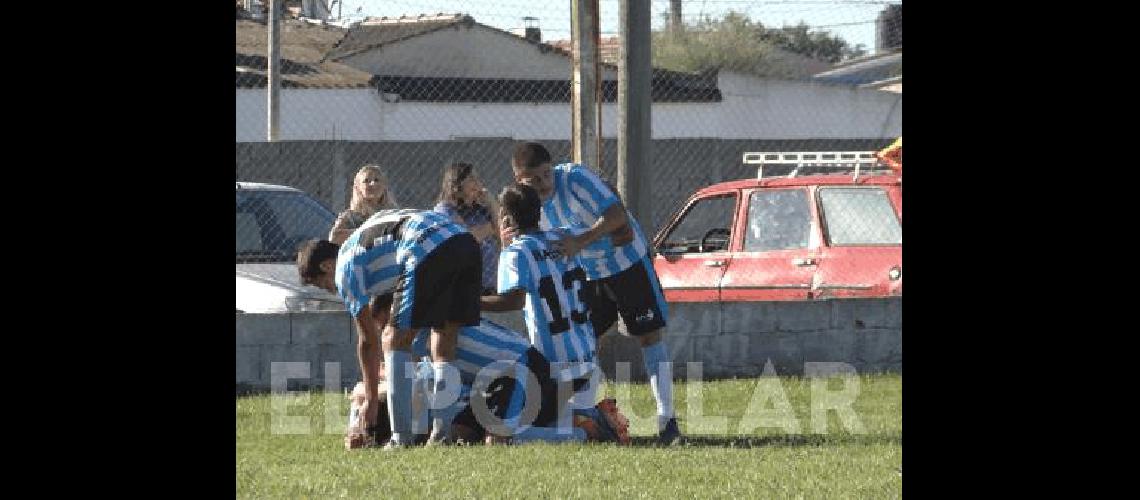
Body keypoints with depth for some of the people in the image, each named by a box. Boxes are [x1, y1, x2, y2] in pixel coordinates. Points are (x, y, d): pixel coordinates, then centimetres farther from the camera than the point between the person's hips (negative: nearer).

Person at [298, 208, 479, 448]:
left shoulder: (345, 269, 13)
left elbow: (367, 340, 16)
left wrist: (370, 398, 24)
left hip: (429, 251, -8)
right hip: (465, 240, 8)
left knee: (395, 340, 4)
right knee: (444, 337, 17)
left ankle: (401, 437, -1)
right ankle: (443, 432, 13)